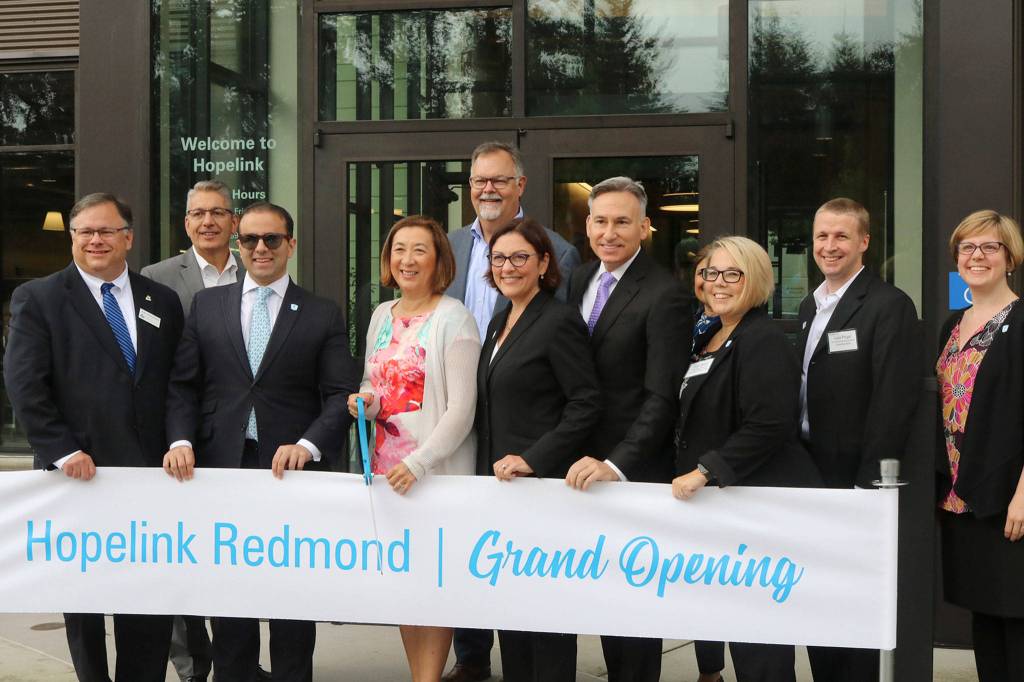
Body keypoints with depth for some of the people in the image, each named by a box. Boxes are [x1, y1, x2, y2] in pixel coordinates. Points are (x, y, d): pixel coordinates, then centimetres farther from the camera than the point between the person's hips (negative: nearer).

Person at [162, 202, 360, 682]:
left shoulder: (323, 315, 4)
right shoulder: (206, 305, 10)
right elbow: (183, 385, 6)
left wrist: (308, 444, -18)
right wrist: (181, 440, -10)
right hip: (222, 464, 2)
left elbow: (342, 394, -3)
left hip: (292, 468, -1)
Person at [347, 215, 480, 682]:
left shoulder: (453, 319, -9)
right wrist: (366, 402, -2)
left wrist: (418, 464, -22)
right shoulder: (382, 316, 11)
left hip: (438, 472, -6)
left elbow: (461, 410, -13)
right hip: (385, 468, 6)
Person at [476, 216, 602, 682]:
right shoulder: (500, 322, 15)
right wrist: (489, 470, 12)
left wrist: (534, 459, -20)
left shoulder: (559, 321, -11)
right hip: (498, 482, 8)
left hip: (542, 484, -8)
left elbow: (586, 404, -16)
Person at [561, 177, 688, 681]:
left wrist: (616, 464, -27)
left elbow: (662, 396, -20)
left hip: (635, 469, -7)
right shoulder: (581, 280, 8)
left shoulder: (664, 295, -15)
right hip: (587, 461, 7)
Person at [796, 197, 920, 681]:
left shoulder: (889, 306, -12)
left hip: (854, 478, -7)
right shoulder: (810, 306, 13)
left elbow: (894, 401, -17)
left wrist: (868, 482, -20)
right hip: (808, 475, 8)